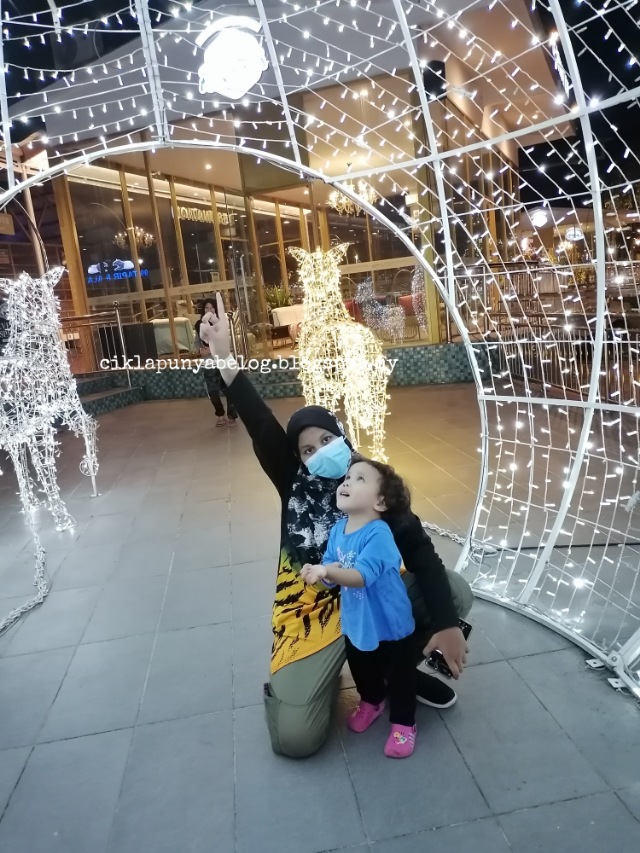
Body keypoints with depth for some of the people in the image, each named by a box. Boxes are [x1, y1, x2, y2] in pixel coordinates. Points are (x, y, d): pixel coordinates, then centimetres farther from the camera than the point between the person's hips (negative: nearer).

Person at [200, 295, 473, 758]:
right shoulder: (294, 482, -8)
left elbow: (420, 551, -16)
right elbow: (261, 425, -22)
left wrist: (444, 622, -28)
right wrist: (224, 356, -33)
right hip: (311, 610, -1)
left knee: (455, 592, -21)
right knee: (293, 737, -15)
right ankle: (308, 675, 20)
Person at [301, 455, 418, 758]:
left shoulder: (378, 534, -31)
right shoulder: (338, 529, -8)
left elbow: (361, 576, -40)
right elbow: (332, 571, -2)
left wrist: (329, 571, -55)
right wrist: (318, 572, -23)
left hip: (388, 623, -6)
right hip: (355, 622, 7)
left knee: (399, 675, 15)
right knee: (361, 669, 28)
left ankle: (403, 723, 38)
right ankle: (371, 702, 56)